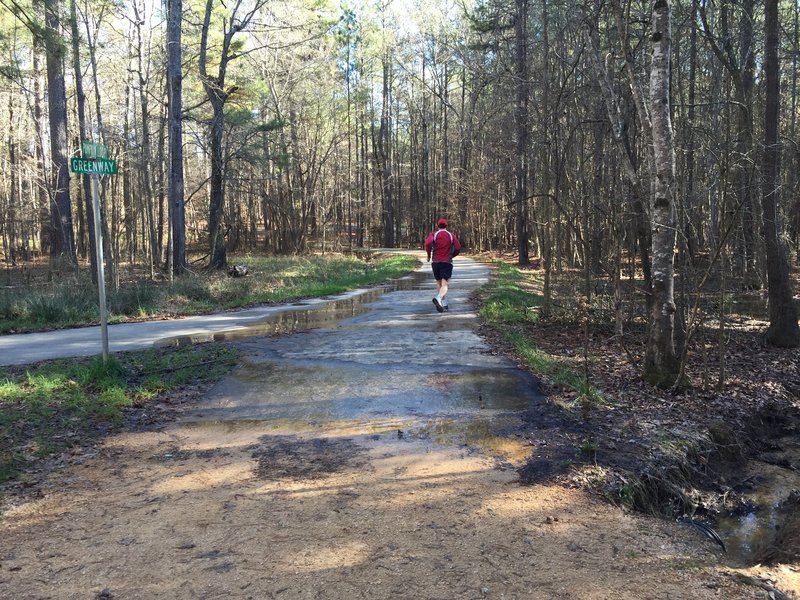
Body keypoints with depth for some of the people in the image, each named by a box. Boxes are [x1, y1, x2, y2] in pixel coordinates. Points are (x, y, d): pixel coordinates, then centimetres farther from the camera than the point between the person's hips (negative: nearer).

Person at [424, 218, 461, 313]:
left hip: (435, 262, 2)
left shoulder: (434, 234, 4)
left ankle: (444, 305, 20)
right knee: (445, 285, -10)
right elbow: (458, 248, -2)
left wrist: (429, 255, -1)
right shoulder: (451, 236, 7)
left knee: (439, 283, 18)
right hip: (447, 262, -2)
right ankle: (438, 298, -38)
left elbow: (427, 243, -15)